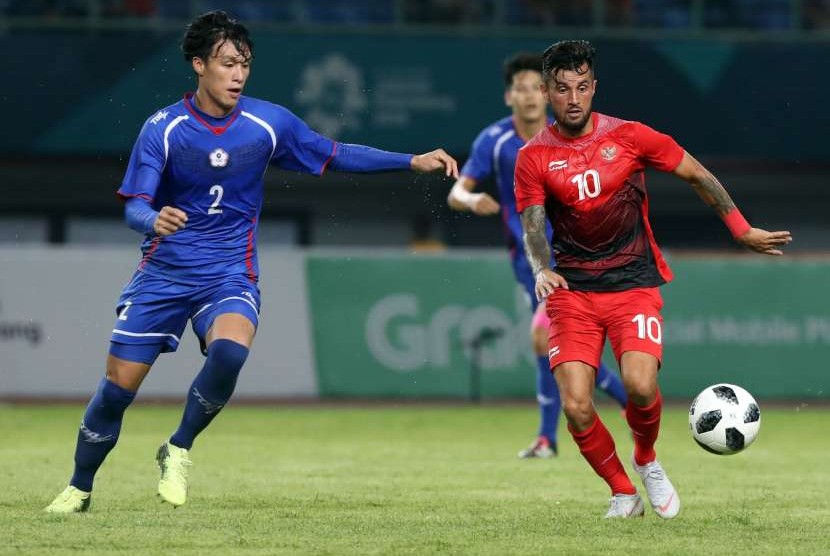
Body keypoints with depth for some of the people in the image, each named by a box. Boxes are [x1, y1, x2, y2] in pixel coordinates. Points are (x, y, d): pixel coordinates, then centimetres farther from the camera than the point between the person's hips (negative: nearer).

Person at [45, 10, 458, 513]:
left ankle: (178, 451, -9)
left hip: (229, 276, 0)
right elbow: (134, 206, -12)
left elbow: (335, 155, 6)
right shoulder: (163, 128, -9)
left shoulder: (268, 123, -5)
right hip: (164, 273, 0)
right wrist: (155, 220, -37)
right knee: (117, 388, -1)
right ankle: (79, 489, 22)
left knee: (229, 352, -32)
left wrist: (413, 162, -1)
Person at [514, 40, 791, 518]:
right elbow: (533, 226, -6)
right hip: (572, 290, 1)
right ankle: (623, 493, 10)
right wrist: (542, 270, -26)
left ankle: (647, 461, 10)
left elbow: (699, 175, 9)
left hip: (634, 283, -1)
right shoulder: (534, 157, 0)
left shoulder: (628, 136, -1)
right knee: (576, 406, -14)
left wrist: (742, 231, 9)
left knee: (640, 385, -23)